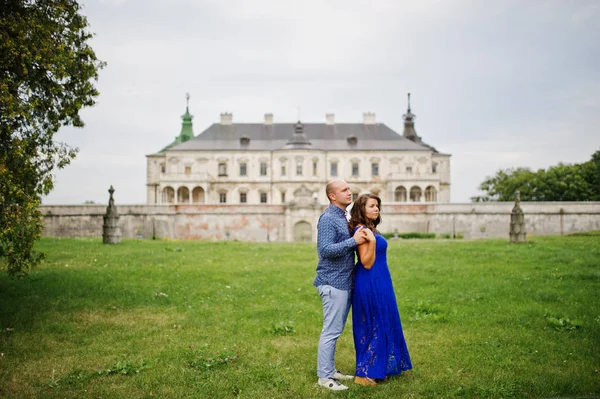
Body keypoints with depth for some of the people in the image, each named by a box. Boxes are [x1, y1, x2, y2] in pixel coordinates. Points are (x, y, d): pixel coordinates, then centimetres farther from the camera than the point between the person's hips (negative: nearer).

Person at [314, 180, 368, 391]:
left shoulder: (342, 217, 14)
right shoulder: (328, 218, -15)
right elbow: (326, 250, -24)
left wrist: (358, 237, 7)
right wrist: (353, 241, -24)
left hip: (344, 282, 9)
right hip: (333, 282, -9)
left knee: (336, 330, 15)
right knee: (331, 331, -3)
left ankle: (330, 369, 25)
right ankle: (324, 376, 5)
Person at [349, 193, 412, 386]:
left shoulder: (370, 229, 11)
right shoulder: (361, 230, -17)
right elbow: (367, 263, -22)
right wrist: (372, 241, -31)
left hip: (378, 283, 10)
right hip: (370, 284, -10)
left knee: (381, 326, 16)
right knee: (374, 327, -1)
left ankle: (378, 369, 27)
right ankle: (365, 373, 8)